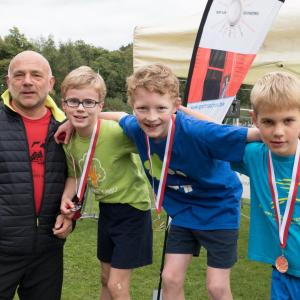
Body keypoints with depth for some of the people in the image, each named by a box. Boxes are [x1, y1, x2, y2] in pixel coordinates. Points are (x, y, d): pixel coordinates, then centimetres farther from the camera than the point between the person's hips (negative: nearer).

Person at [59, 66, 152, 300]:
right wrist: (67, 198, -8)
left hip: (132, 206, -6)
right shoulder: (69, 140, -7)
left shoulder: (116, 132, -29)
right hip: (107, 208, 7)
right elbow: (75, 174, 7)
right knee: (106, 278, 22)